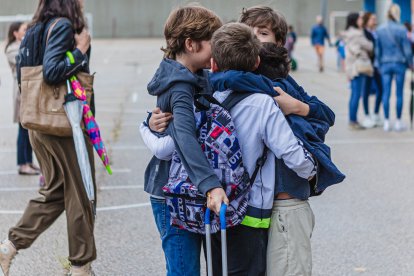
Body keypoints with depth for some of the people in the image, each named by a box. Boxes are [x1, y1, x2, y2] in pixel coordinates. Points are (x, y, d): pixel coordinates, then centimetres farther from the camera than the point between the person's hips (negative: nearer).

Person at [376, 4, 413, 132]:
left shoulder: (380, 30, -1)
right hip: (399, 64, -3)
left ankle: (386, 122, 7)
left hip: (385, 65, 3)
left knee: (386, 93, 5)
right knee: (399, 93, 5)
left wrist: (380, 65, 15)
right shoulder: (401, 29, -10)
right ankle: (398, 122, 9)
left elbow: (377, 50, 4)